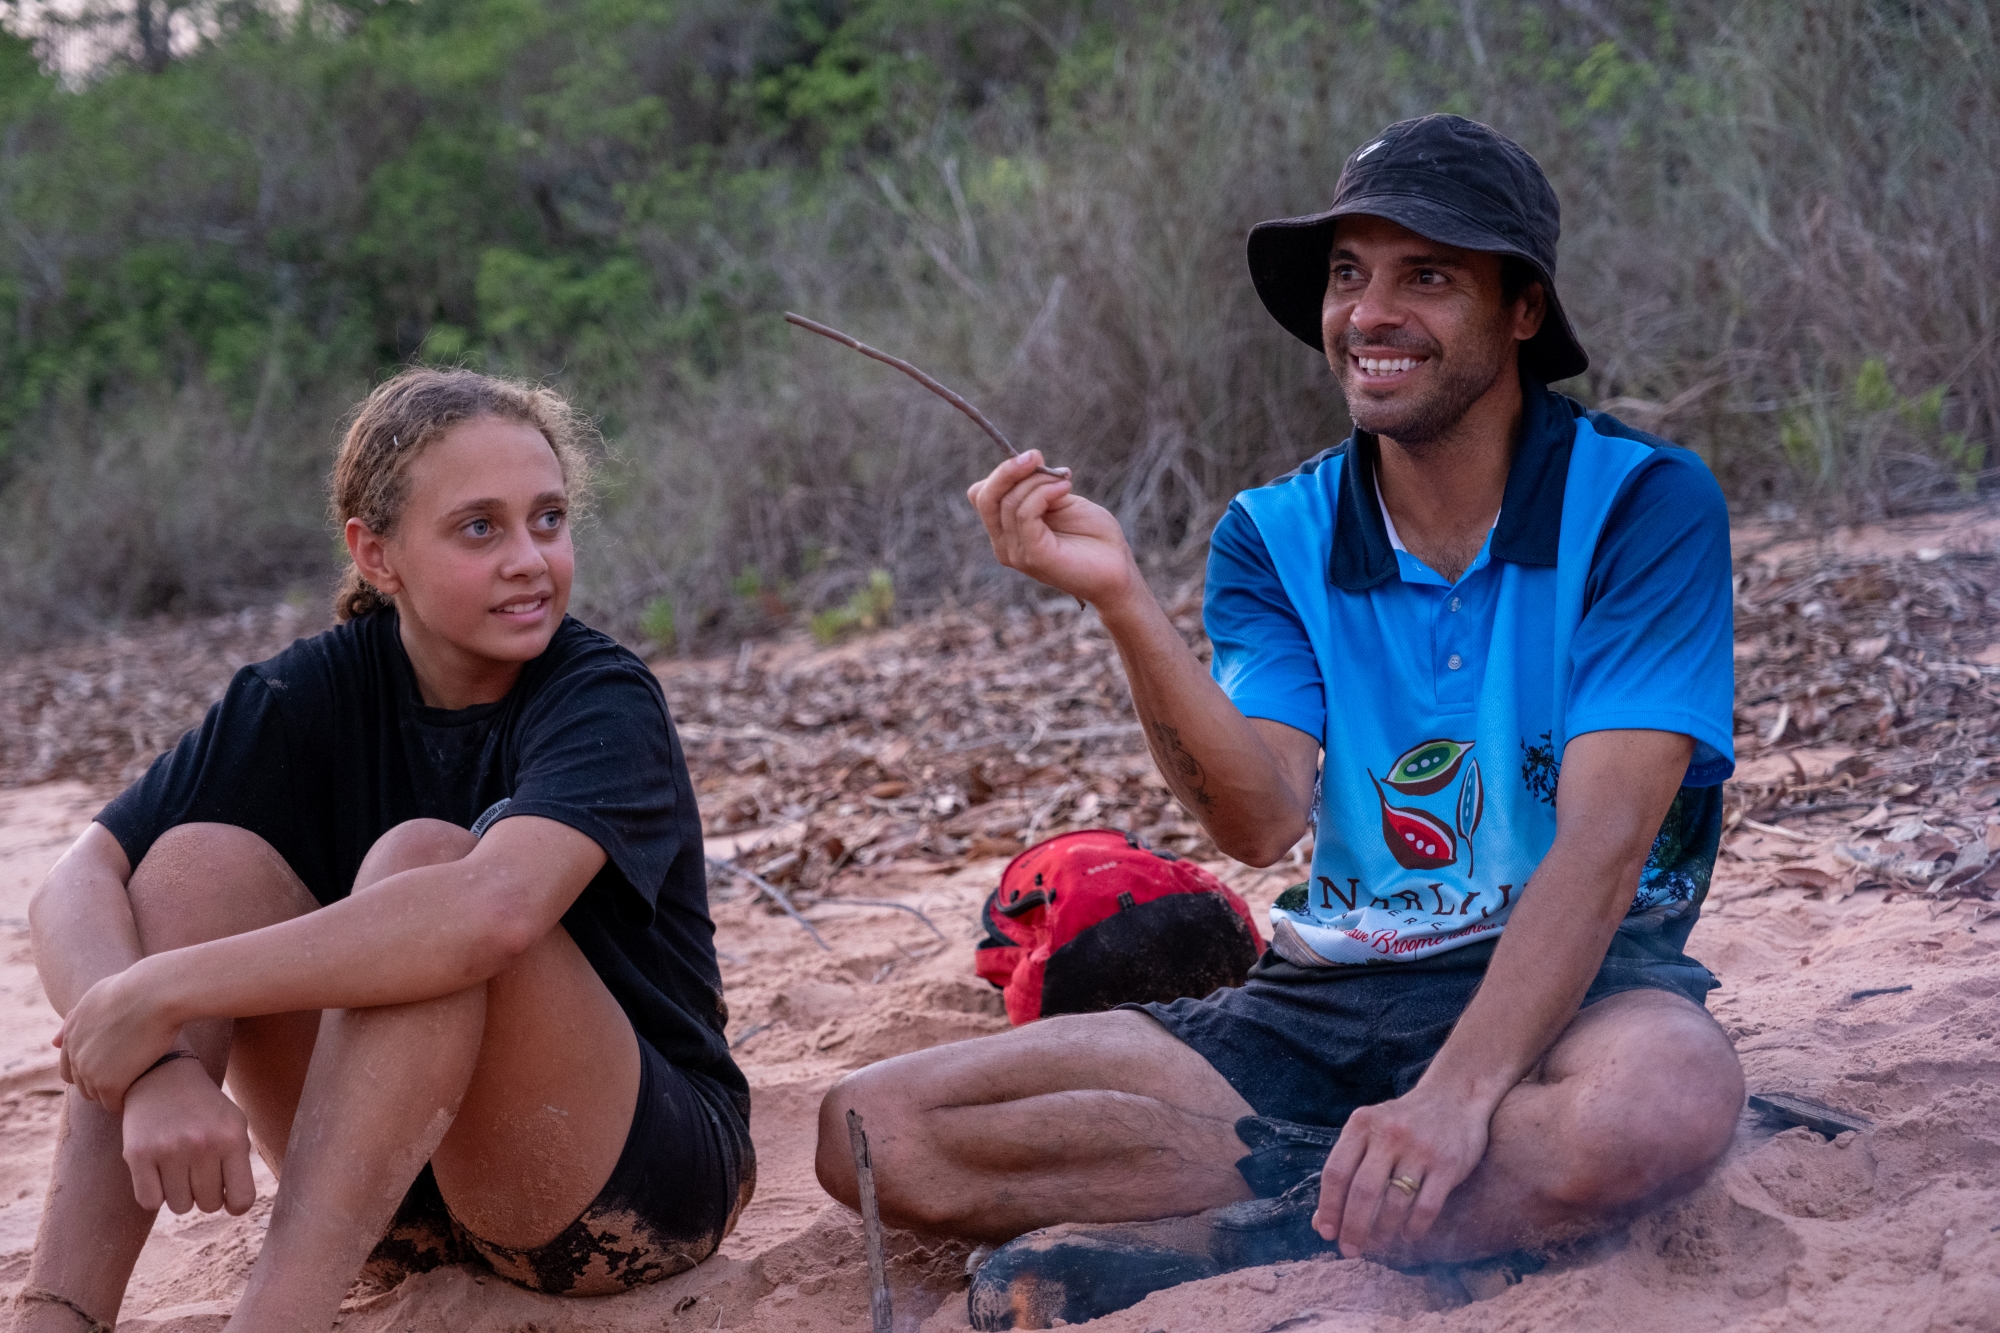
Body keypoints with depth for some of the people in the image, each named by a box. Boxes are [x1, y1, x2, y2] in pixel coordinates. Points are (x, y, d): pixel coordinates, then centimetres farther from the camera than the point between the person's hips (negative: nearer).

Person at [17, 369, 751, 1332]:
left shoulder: (604, 701, -17)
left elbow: (497, 909, -39)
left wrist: (163, 991, -35)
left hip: (640, 1178, -4)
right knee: (203, 857, -16)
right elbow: (74, 887, -14)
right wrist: (155, 1062, -36)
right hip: (405, 1190, 4)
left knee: (423, 857, -28)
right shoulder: (317, 693, -4)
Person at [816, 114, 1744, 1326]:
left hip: (1576, 977, -3)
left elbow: (1603, 838, -17)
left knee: (1661, 1107, -43)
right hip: (1329, 995, 4)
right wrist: (1122, 598, -22)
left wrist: (1456, 1092, -31)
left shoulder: (1641, 502, -6)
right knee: (872, 1127, -13)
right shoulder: (1276, 539, 5)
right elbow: (1262, 823, -10)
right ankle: (1352, 1185, -19)